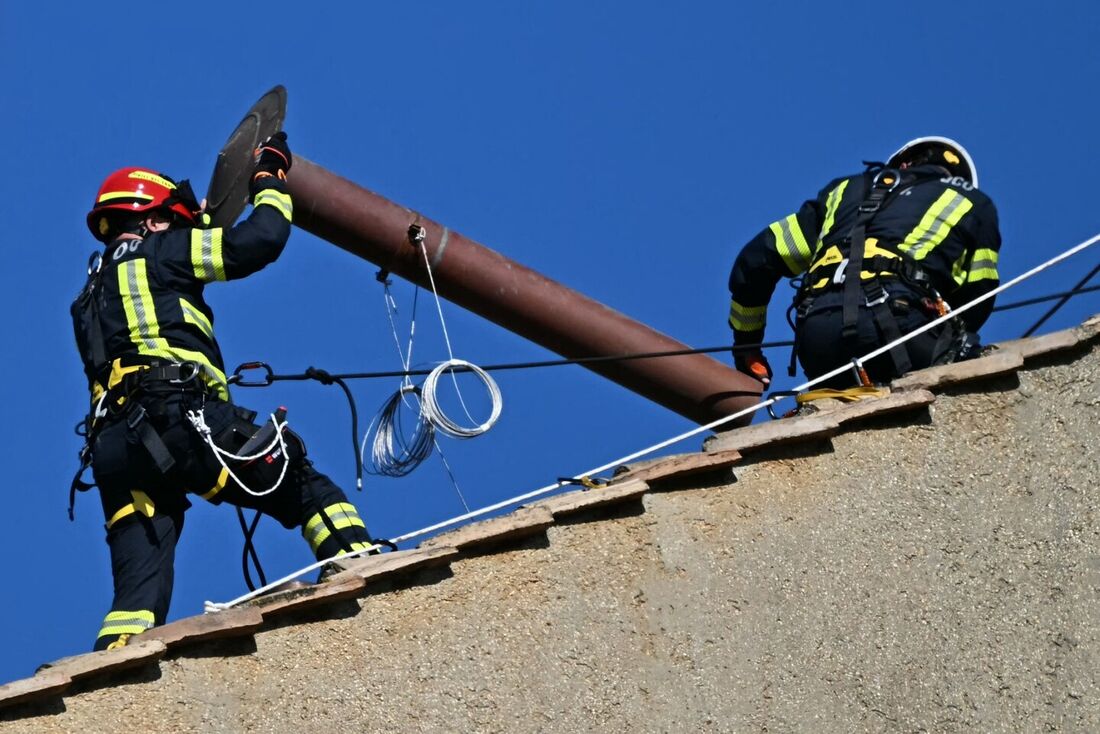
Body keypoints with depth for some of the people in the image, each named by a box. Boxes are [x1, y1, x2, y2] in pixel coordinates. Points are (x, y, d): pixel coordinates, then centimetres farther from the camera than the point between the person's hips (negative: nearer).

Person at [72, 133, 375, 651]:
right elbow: (260, 241, 7)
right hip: (182, 420, -6)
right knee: (303, 486, -2)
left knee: (137, 594, 1)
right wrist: (270, 179, 23)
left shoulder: (90, 297, 32)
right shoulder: (157, 252, 11)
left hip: (115, 447, 6)